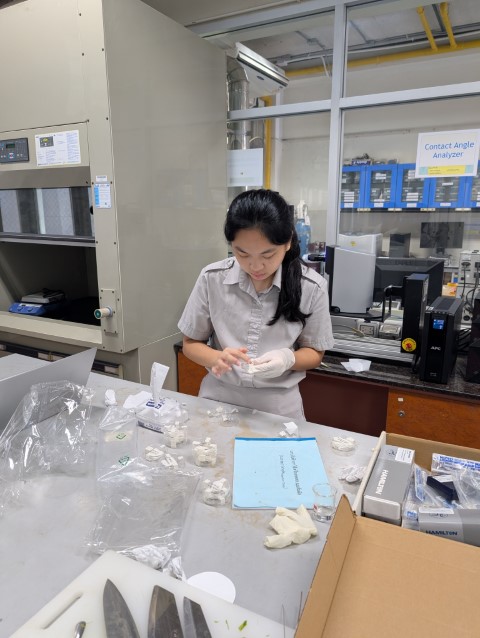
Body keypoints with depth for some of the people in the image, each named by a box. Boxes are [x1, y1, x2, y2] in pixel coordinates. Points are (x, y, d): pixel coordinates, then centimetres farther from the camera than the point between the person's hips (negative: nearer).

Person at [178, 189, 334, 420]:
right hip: (218, 401, 1)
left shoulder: (311, 287, -10)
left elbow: (314, 353, 1)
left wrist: (288, 359, -19)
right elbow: (191, 344, 1)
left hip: (279, 407, 0)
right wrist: (217, 358, -19)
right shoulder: (212, 278, -9)